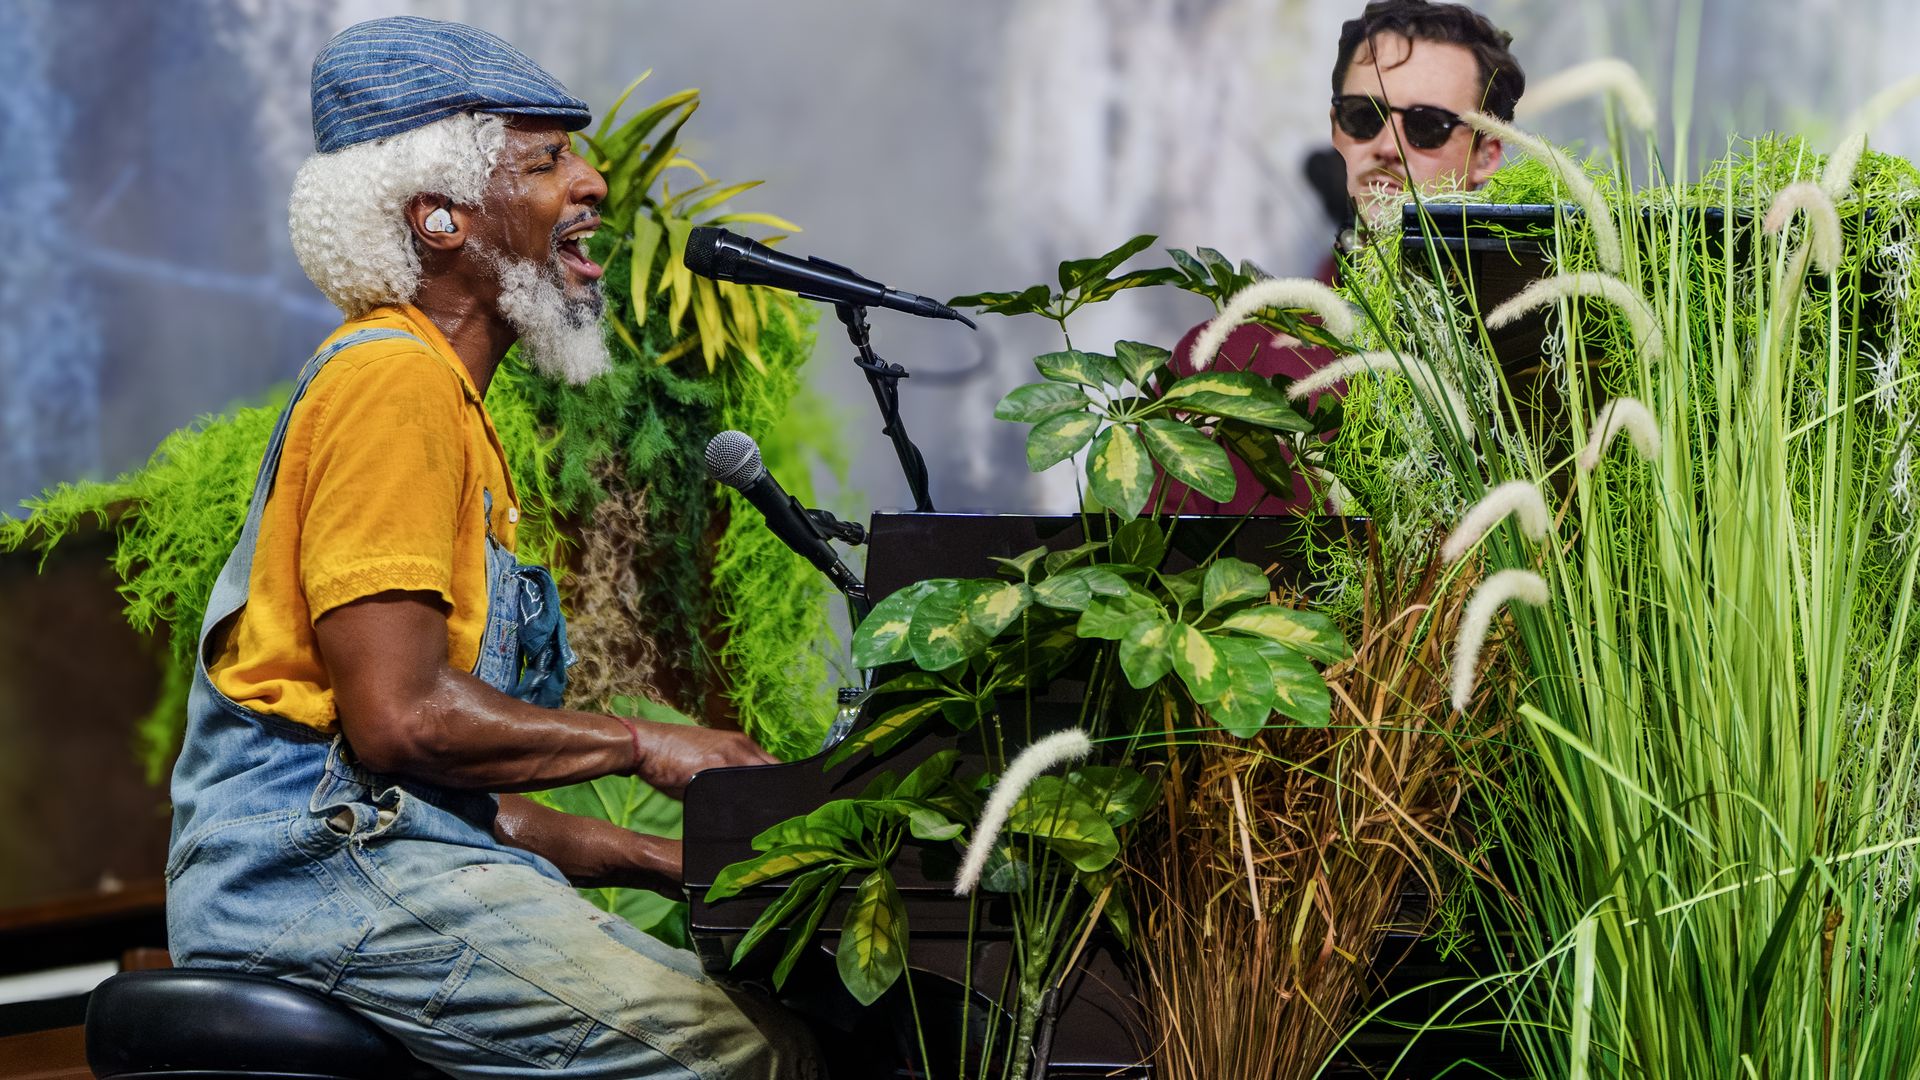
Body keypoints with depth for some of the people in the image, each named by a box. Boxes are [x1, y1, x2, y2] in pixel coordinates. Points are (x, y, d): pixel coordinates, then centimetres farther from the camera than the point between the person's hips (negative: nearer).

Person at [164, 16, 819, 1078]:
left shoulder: (446, 397, 26)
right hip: (329, 862, -10)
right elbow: (399, 717, -18)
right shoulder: (393, 383, -7)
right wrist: (641, 742, -6)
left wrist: (669, 861, 14)